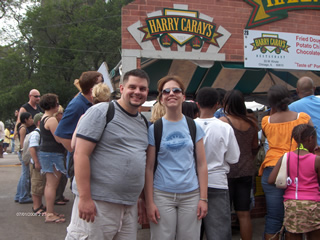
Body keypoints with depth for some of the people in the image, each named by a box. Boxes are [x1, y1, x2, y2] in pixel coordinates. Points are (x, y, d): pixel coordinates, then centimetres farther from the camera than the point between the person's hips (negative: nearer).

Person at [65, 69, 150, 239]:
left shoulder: (143, 122, 15)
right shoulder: (101, 112, -6)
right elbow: (81, 154, -12)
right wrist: (85, 198, -17)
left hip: (130, 206, 7)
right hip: (97, 202, -6)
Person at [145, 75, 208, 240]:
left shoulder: (194, 127, 6)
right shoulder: (154, 129, 1)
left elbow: (201, 165, 5)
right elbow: (148, 168, 0)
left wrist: (203, 198, -1)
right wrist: (149, 202, -5)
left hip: (191, 195, 2)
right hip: (162, 195, -1)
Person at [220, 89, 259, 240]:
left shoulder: (223, 121, -13)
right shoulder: (251, 123, 3)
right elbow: (255, 148, 13)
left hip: (228, 171, -4)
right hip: (247, 171, 5)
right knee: (244, 214, 10)